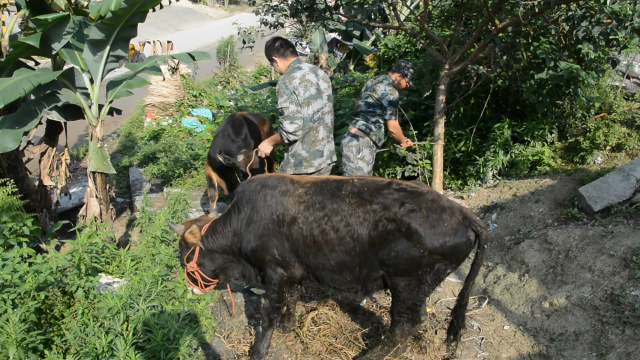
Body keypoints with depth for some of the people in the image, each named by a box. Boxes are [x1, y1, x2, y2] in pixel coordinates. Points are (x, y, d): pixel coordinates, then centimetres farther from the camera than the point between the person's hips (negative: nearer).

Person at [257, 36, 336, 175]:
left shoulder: (287, 81, -15)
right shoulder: (321, 73, 8)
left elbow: (292, 129, -21)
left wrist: (269, 142, -4)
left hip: (301, 163, -7)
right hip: (326, 156, 7)